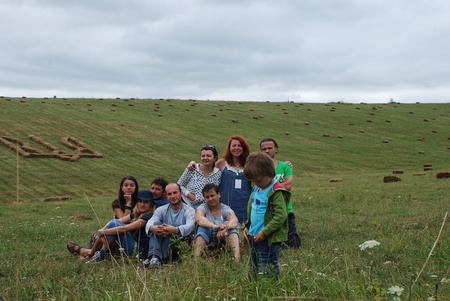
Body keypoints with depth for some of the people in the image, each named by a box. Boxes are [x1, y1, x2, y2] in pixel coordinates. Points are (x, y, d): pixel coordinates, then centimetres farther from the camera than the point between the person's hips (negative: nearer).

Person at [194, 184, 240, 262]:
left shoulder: (225, 209, 1)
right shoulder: (203, 207, 0)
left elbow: (235, 220, -21)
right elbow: (199, 219, -25)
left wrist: (225, 227, -45)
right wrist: (215, 227, -43)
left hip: (222, 240, 1)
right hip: (206, 241, 0)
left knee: (228, 224, -24)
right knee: (203, 227, -27)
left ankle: (237, 256, -44)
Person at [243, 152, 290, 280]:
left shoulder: (276, 192, -17)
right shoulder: (256, 189, 11)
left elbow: (280, 216, -22)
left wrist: (265, 232, -22)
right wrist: (247, 226, 12)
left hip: (269, 240, -9)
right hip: (254, 237, 9)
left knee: (268, 271, -4)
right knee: (252, 270, 17)